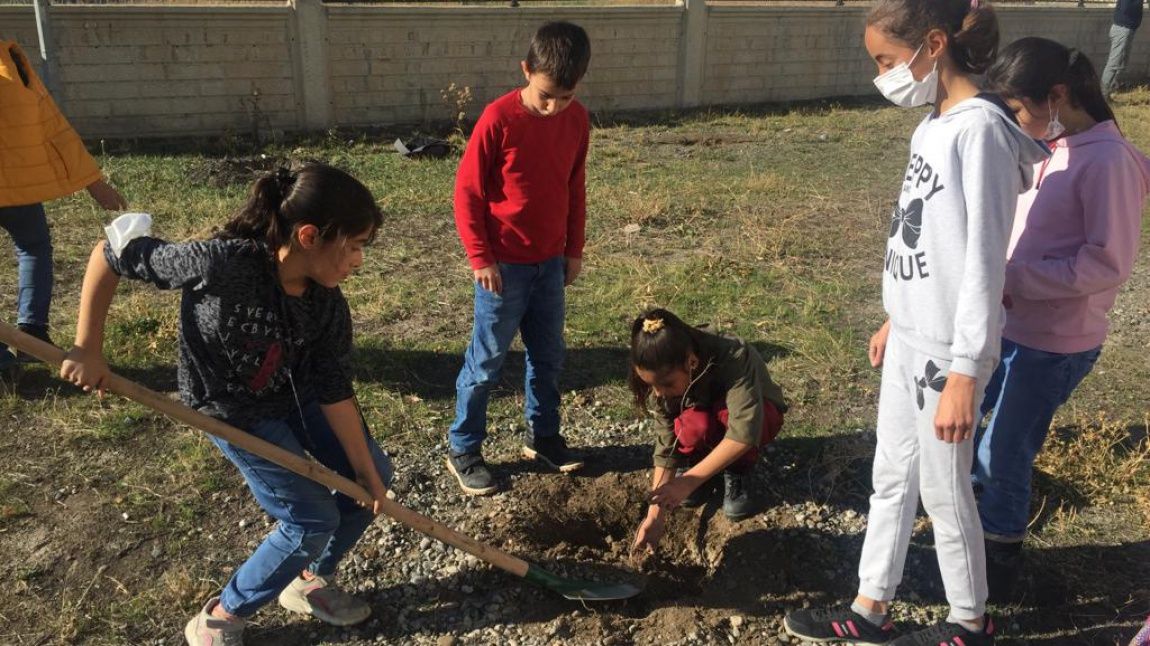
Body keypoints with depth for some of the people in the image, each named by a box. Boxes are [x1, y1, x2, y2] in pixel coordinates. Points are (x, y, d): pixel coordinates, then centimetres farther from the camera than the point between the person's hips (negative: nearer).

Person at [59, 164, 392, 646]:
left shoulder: (328, 302, -18)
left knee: (373, 475, 11)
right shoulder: (224, 264, -36)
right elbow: (111, 253, -25)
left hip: (297, 394, 6)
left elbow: (335, 390, -10)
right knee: (312, 520, -6)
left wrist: (367, 472, -8)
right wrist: (88, 350, -20)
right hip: (232, 410, -6)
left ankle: (312, 581, 32)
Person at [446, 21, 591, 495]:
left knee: (548, 356, 16)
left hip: (550, 263, 5)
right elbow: (467, 192, -12)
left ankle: (542, 436, 34)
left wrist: (574, 250, 12)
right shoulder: (498, 118, -17)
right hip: (504, 266, -5)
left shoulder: (577, 119, 0)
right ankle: (463, 451, 20)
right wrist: (480, 257, -13)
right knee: (486, 363, 5)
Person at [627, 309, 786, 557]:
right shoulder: (668, 378, -25)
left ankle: (737, 472, -9)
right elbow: (666, 447, -23)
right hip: (707, 421, 2)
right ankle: (692, 463, -2)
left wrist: (690, 480, -47)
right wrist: (655, 515, -29)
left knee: (727, 413, -37)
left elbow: (745, 431, -47)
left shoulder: (734, 358, -38)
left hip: (758, 415, -2)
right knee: (693, 425, -34)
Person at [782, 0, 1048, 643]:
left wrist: (965, 373, -21)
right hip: (911, 337, 9)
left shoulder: (981, 129, -19)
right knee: (891, 479, 17)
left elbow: (984, 260, -21)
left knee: (944, 492, 9)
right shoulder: (932, 126, 8)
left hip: (946, 349, -8)